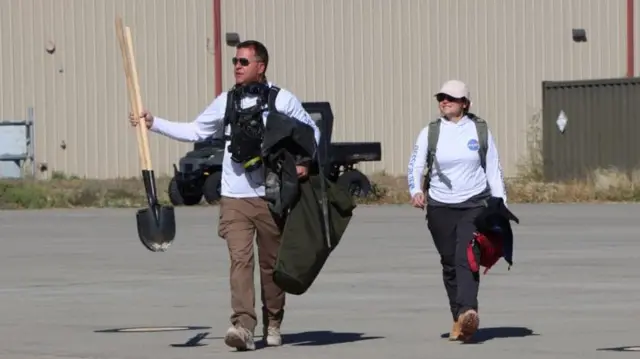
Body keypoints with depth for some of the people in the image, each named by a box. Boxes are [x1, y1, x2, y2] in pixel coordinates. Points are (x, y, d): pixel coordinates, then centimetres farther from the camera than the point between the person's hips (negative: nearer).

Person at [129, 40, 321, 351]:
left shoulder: (283, 100, 1)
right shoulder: (225, 102, 8)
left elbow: (311, 130, 10)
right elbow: (195, 132, 13)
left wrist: (304, 161, -6)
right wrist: (154, 123, 7)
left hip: (272, 195, -1)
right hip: (234, 197, 1)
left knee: (272, 263, 8)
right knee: (240, 259, -14)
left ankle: (273, 325, 24)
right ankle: (243, 326, -23)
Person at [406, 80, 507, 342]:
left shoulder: (479, 130, 3)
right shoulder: (430, 132, 5)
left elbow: (493, 168, 8)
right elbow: (415, 164, -1)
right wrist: (416, 190, -21)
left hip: (475, 203, -2)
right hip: (440, 207, 2)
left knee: (466, 259, -18)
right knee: (449, 264, 5)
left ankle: (467, 313, -33)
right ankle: (459, 320, 15)